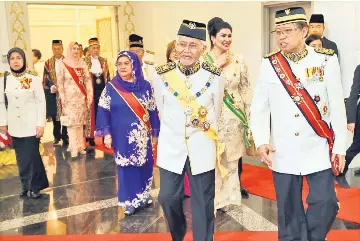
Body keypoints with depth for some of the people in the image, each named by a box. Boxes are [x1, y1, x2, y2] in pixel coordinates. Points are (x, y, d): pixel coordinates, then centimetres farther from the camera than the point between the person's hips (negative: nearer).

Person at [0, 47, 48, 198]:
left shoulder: (34, 78, -9)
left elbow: (41, 102, -7)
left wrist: (40, 124, -10)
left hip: (31, 125, -3)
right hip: (14, 126, 4)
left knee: (32, 156, -2)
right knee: (21, 157, 9)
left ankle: (35, 186, 12)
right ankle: (26, 185, 21)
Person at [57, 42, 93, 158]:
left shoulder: (82, 64, 5)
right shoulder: (63, 64, -3)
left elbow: (88, 80, 6)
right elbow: (60, 82, -2)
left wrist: (90, 95, 0)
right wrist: (62, 97, -7)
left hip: (81, 97, 3)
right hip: (69, 97, -3)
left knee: (80, 122, 8)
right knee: (71, 122, -5)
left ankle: (80, 146, 16)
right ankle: (74, 148, -2)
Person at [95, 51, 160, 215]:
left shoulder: (145, 86, 1)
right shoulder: (111, 87, 0)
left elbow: (153, 111, 4)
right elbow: (103, 111, 0)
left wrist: (155, 133, 4)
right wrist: (106, 133, -8)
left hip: (142, 135, 1)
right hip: (122, 136, 0)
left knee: (144, 166, 8)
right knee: (126, 168, 4)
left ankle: (144, 195, 30)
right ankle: (130, 201, 16)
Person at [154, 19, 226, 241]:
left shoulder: (215, 77, -7)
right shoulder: (161, 75, -5)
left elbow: (216, 112, 8)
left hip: (202, 150, -1)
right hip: (171, 148, 2)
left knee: (203, 203, 7)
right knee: (167, 198, 11)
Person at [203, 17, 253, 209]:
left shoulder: (238, 59, 3)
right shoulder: (204, 60, -4)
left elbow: (245, 88, 7)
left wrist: (248, 112, 6)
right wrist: (217, 66, -15)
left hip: (235, 113, 3)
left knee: (235, 153, 13)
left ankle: (235, 187, 34)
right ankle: (218, 196, 17)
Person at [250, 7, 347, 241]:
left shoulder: (326, 60, -2)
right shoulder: (269, 64, 1)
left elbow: (337, 107, 0)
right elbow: (259, 107, 1)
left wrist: (340, 147, 0)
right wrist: (261, 141, -12)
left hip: (319, 150, -1)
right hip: (282, 152, 1)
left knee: (325, 203, 0)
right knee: (288, 209, 9)